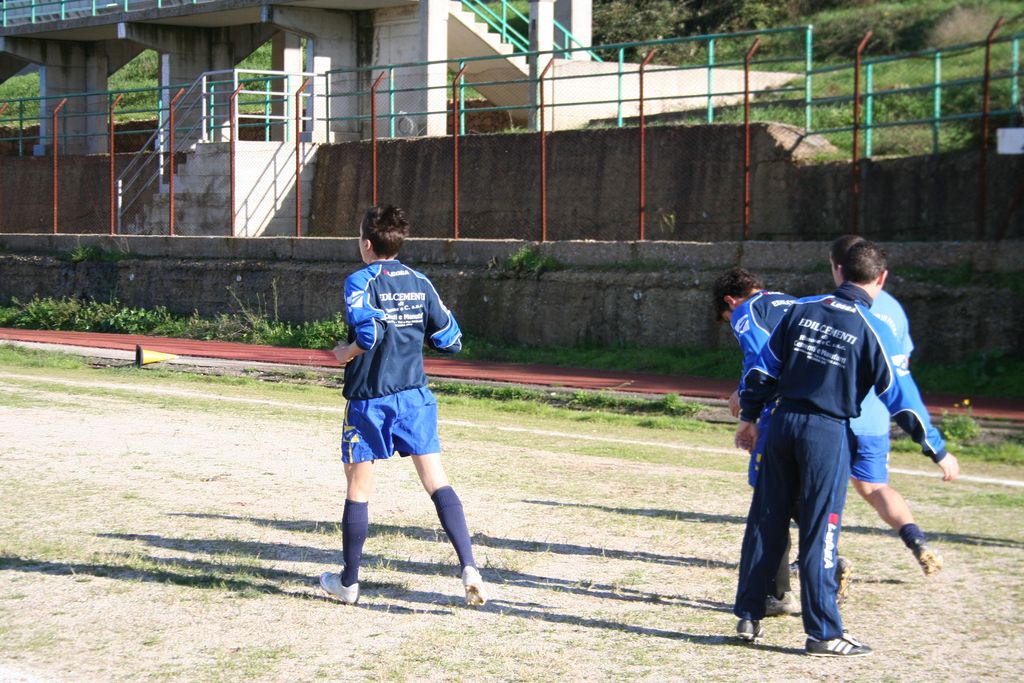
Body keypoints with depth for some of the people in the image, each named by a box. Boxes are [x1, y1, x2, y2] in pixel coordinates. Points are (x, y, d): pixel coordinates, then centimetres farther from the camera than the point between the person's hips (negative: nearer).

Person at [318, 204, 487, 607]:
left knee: (358, 489, 9)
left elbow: (369, 332, -27)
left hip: (369, 399, -4)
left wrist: (346, 353, -9)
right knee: (437, 483, 1)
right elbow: (451, 340, 8)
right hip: (415, 397, 4)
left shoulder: (359, 281, -10)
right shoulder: (420, 283, 6)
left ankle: (348, 582, 20)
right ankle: (468, 566, -14)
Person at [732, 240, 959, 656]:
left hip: (783, 421, 4)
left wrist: (749, 417, 20)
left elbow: (764, 368, 8)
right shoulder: (873, 330, -8)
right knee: (819, 533, 1)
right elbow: (901, 397, -7)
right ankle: (823, 633, 7)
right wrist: (938, 451, 0)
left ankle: (748, 617, 19)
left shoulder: (801, 310, 4)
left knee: (765, 523, 11)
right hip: (828, 433, -4)